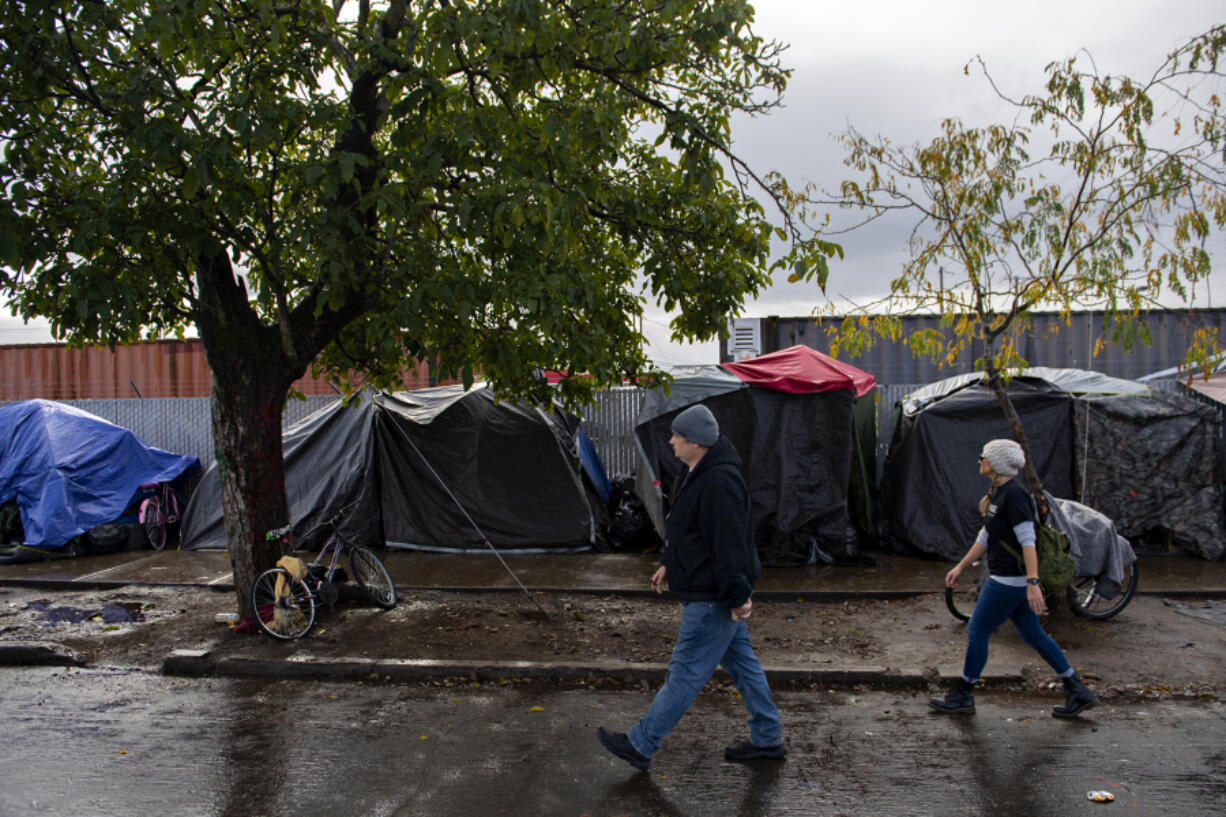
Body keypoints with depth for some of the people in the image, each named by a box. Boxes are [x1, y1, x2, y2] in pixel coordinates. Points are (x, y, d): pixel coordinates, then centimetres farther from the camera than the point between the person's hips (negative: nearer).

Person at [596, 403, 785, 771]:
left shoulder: (719, 483, -27)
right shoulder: (696, 472, 8)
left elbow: (729, 545, -27)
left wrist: (737, 598, -25)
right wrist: (670, 564, 23)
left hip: (713, 598, -11)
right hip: (710, 592, 11)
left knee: (686, 672, 1)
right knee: (741, 661, 18)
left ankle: (641, 744, 12)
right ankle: (768, 739, 31)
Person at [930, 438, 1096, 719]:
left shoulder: (1014, 493, -18)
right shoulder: (998, 492, 12)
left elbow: (1028, 540, -24)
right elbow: (985, 536, 19)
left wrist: (1033, 582, -29)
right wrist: (960, 566, 21)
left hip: (1010, 579, -10)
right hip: (1006, 577, 10)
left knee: (977, 631, 1)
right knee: (1032, 634, 15)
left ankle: (963, 695, 14)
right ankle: (1077, 691, 23)